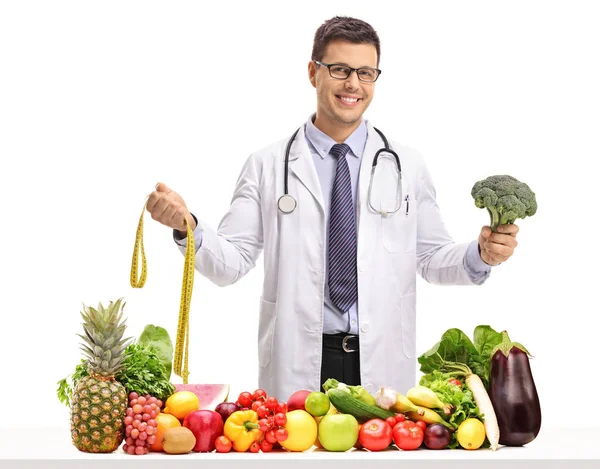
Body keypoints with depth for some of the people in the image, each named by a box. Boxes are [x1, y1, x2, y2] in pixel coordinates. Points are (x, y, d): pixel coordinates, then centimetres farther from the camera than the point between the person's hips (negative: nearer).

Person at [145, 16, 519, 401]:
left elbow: (431, 258, 8)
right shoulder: (267, 166, 2)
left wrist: (480, 255, -11)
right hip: (296, 367, -1)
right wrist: (188, 227, -20)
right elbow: (232, 261, -2)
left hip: (384, 365, 1)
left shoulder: (407, 165, 6)